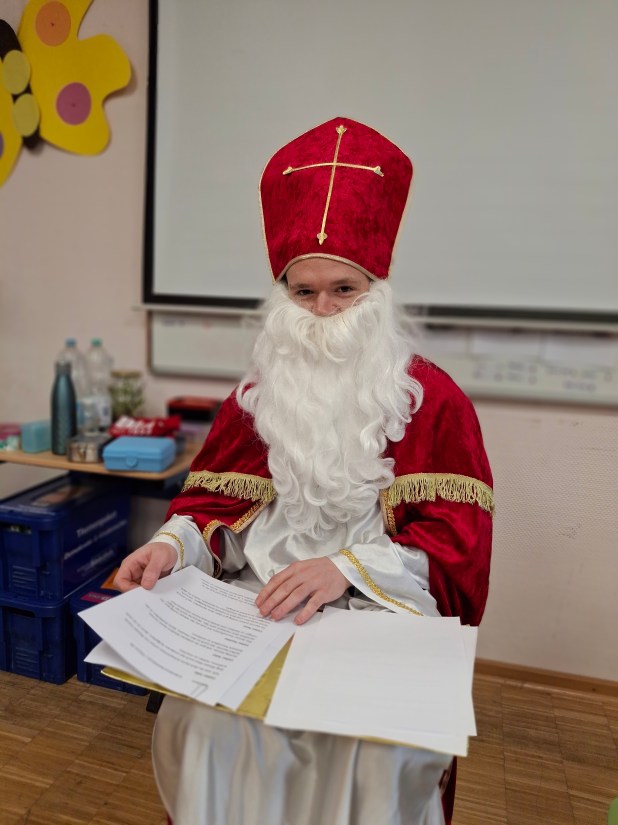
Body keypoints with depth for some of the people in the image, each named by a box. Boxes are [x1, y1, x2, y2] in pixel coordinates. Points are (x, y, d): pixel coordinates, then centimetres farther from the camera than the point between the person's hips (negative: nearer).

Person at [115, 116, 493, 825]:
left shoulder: (433, 400, 0)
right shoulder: (256, 394, 10)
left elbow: (458, 541, -6)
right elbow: (214, 500, 9)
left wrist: (347, 566, -20)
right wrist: (172, 543, -13)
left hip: (381, 608, -1)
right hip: (261, 603, 2)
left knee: (376, 741, -26)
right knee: (209, 720, -22)